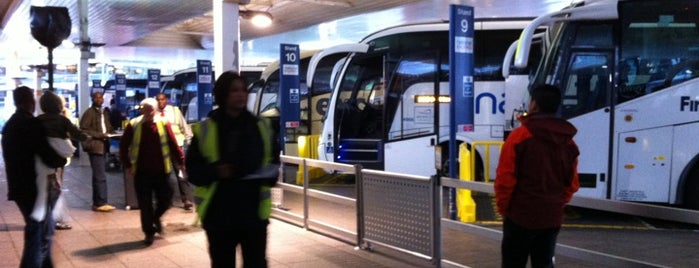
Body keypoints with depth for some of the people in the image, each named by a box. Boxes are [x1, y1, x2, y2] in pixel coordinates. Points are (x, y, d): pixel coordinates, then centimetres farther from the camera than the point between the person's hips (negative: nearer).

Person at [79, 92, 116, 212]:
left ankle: (97, 202, 17)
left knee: (98, 176, 12)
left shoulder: (104, 113, 18)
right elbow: (83, 130, -14)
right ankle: (101, 203, -8)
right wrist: (100, 135, -19)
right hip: (95, 146, -9)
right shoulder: (88, 113, -7)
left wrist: (107, 134, 5)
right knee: (101, 176, -11)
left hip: (103, 146, 9)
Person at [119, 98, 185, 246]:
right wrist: (127, 165, -1)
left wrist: (181, 161, -1)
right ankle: (149, 232, 18)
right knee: (145, 204, 3)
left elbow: (173, 145, 0)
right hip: (141, 172, -1)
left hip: (161, 171, 1)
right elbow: (123, 146, 4)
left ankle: (156, 217, 36)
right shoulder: (133, 125, -3)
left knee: (166, 199, 6)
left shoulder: (163, 124, -2)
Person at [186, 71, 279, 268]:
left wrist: (271, 174, -5)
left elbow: (274, 159, 16)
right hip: (219, 214, -2)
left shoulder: (260, 127, 7)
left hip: (254, 212, 2)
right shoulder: (205, 130, -2)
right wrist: (216, 171, -21)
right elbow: (193, 169, -2)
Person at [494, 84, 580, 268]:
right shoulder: (569, 142, 6)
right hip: (552, 219, 5)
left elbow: (505, 178, -12)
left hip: (521, 216, -5)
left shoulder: (519, 136, -12)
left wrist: (503, 208, 1)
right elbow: (572, 183, 11)